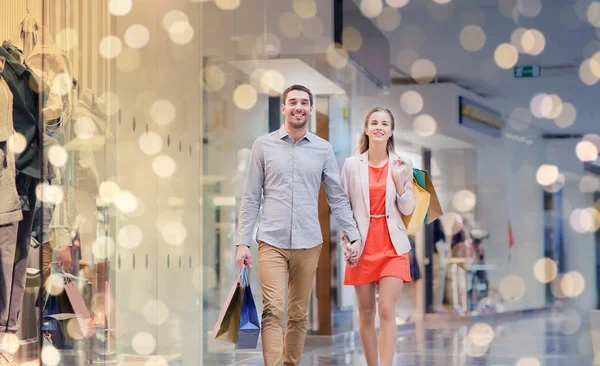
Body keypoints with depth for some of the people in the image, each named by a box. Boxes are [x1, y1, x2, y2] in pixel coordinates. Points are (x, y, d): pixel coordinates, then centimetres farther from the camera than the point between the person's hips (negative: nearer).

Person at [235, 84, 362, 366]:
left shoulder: (323, 149, 6)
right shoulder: (263, 145, 3)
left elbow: (337, 198, 9)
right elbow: (251, 198, 3)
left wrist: (354, 236, 0)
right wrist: (243, 242, -2)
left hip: (308, 245, 2)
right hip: (271, 242, -2)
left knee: (299, 316, 8)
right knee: (272, 312, -12)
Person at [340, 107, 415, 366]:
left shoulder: (400, 166, 4)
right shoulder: (352, 165, 3)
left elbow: (408, 209, 5)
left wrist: (399, 181, -10)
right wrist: (348, 242, -5)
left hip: (392, 246, 0)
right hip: (362, 246, 1)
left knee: (387, 311, -9)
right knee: (366, 313, 6)